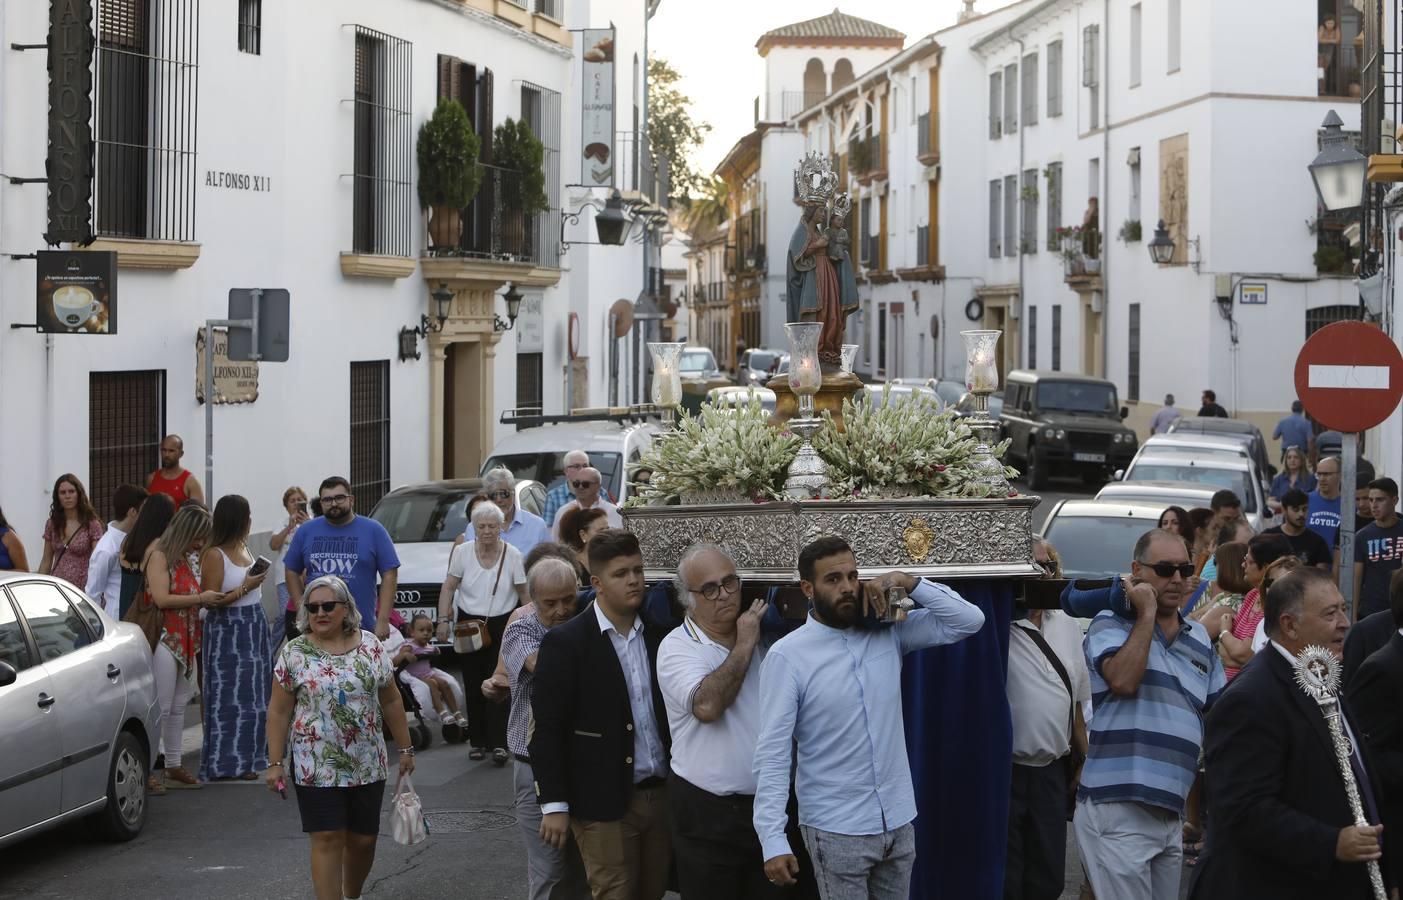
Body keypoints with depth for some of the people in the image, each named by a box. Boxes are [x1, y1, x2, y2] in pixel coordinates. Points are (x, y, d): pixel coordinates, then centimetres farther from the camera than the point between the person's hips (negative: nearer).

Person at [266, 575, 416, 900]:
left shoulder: (370, 646, 2)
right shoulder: (294, 652, -3)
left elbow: (391, 701, 8)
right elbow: (279, 711, -2)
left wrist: (405, 748, 8)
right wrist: (275, 763, -6)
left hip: (367, 765, 2)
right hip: (316, 767, -2)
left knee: (363, 840, 9)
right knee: (328, 839, -5)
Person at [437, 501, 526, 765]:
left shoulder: (512, 555, -3)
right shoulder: (462, 552, -1)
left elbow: (524, 592, 2)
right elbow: (448, 587, 4)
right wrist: (443, 619, -4)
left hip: (502, 625, -2)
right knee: (473, 686, 3)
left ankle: (498, 743, -12)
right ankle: (478, 741, 11)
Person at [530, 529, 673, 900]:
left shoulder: (658, 635, 6)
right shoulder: (565, 643, -8)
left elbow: (672, 710, 12)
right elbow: (548, 729, -9)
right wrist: (554, 805, -12)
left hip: (662, 796, 5)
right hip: (604, 804, -5)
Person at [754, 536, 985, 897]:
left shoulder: (888, 632, 3)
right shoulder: (787, 656, -11)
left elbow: (969, 621, 2)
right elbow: (773, 753, -13)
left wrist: (907, 582, -9)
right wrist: (773, 841, -19)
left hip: (899, 821, 5)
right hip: (836, 831, -4)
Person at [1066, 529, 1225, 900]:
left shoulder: (1200, 640, 16)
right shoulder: (1110, 623, -2)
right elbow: (1123, 681, -21)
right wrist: (1146, 614, -11)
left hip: (1171, 812, 7)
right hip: (1116, 809, -7)